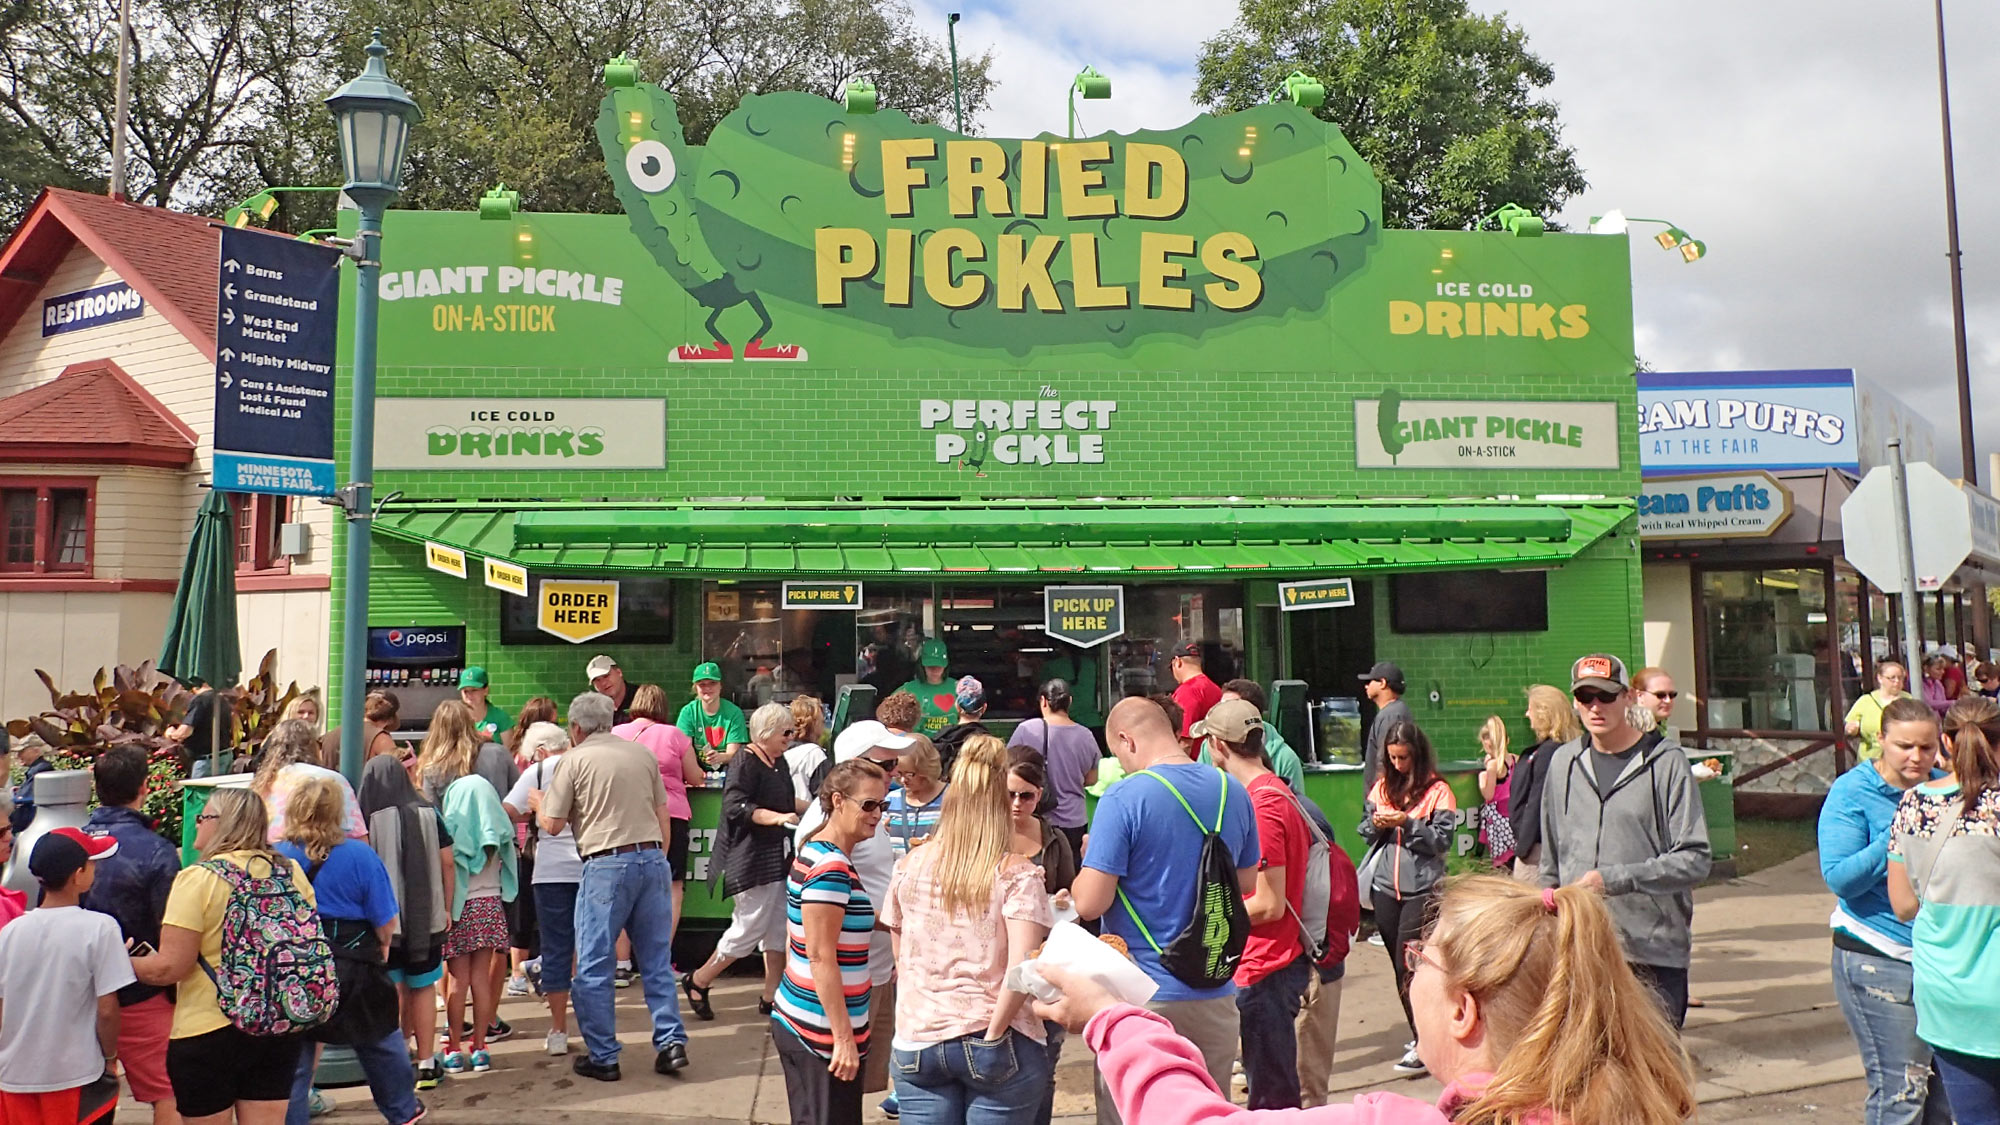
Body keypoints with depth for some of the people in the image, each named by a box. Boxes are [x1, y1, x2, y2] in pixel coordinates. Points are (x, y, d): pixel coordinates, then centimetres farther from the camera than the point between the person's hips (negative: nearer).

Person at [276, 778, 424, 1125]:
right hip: (354, 971, 0)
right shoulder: (361, 855, -10)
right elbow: (386, 920, -7)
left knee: (293, 1058, 10)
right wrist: (382, 947, 12)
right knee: (381, 1043, 19)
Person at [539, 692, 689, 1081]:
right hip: (653, 858, 5)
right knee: (657, 960, 13)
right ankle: (671, 1041, 8)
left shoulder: (576, 759, -1)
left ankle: (603, 1057, 10)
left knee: (593, 967, 6)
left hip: (607, 864, -5)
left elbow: (553, 825, 2)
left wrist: (539, 802, 22)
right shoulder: (642, 753, 12)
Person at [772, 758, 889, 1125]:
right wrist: (844, 1038, -19)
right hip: (822, 1035, -9)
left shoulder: (812, 853, 9)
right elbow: (821, 957, -21)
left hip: (794, 1021, 9)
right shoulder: (832, 868, -19)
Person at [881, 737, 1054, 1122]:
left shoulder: (908, 867, 2)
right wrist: (994, 1033, -10)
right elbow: (1022, 967, -20)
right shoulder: (1017, 874, -10)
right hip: (993, 1049, -3)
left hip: (917, 1042, 3)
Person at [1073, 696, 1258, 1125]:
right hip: (1215, 994, 6)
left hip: (1143, 997, -5)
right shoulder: (1233, 791, 3)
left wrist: (1094, 857, 1)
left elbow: (1089, 904, -17)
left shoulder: (1124, 797, -16)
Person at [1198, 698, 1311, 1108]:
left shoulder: (1261, 807, -22)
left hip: (1265, 970, -10)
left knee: (1271, 1096, 1)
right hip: (1285, 959, 10)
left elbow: (1269, 905, -22)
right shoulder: (1280, 793, 8)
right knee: (1277, 1087, 20)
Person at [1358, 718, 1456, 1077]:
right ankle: (1421, 1033, 24)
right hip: (1385, 886, 5)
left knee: (1409, 965, -10)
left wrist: (1407, 823, -20)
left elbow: (1442, 840, -9)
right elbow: (1364, 829, 12)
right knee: (1399, 965, 11)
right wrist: (1376, 823, -9)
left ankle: (1424, 1044, -3)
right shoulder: (1382, 786, 11)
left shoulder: (1437, 791, -5)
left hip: (1422, 888, -5)